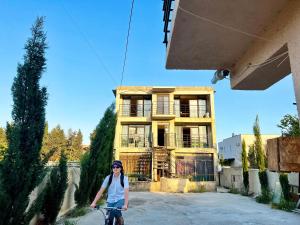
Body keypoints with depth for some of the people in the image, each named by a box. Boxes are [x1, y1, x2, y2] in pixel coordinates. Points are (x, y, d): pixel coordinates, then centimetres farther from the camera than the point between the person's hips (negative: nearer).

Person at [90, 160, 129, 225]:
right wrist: (94, 202, -17)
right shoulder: (108, 178, -3)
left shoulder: (124, 178, -9)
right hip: (110, 201, 3)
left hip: (120, 200, -2)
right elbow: (101, 190, -8)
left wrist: (125, 204, -34)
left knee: (115, 211, -31)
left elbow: (126, 191, -20)